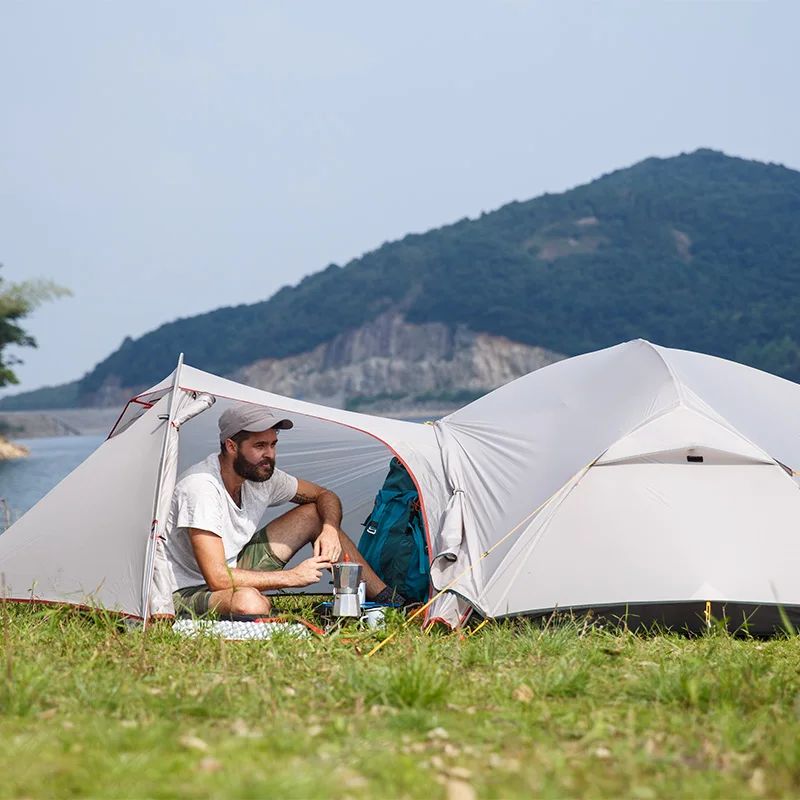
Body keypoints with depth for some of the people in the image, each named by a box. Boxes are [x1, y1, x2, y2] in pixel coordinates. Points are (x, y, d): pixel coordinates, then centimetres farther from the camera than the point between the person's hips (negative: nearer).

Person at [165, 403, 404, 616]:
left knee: (314, 514, 5)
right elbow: (218, 579, -33)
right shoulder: (201, 486, -29)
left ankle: (386, 599, 10)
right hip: (187, 593, -8)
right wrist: (292, 577, -27)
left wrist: (330, 529, -11)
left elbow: (325, 496, 13)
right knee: (249, 603, -43)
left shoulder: (263, 475, -4)